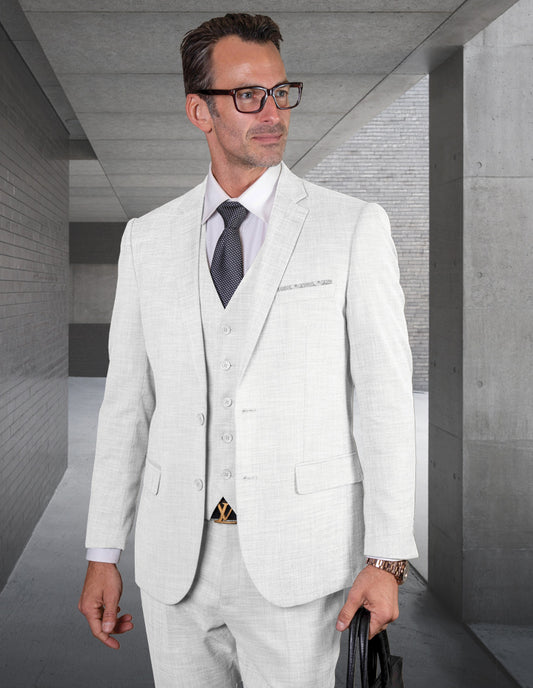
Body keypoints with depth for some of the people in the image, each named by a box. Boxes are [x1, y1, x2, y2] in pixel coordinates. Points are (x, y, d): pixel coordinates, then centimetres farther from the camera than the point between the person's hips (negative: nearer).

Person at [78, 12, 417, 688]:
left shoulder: (353, 227, -1)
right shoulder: (147, 238, 7)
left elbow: (384, 394, -4)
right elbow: (127, 402, 8)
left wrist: (387, 558, -9)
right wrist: (102, 555, 7)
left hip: (298, 558, -2)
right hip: (175, 558, 3)